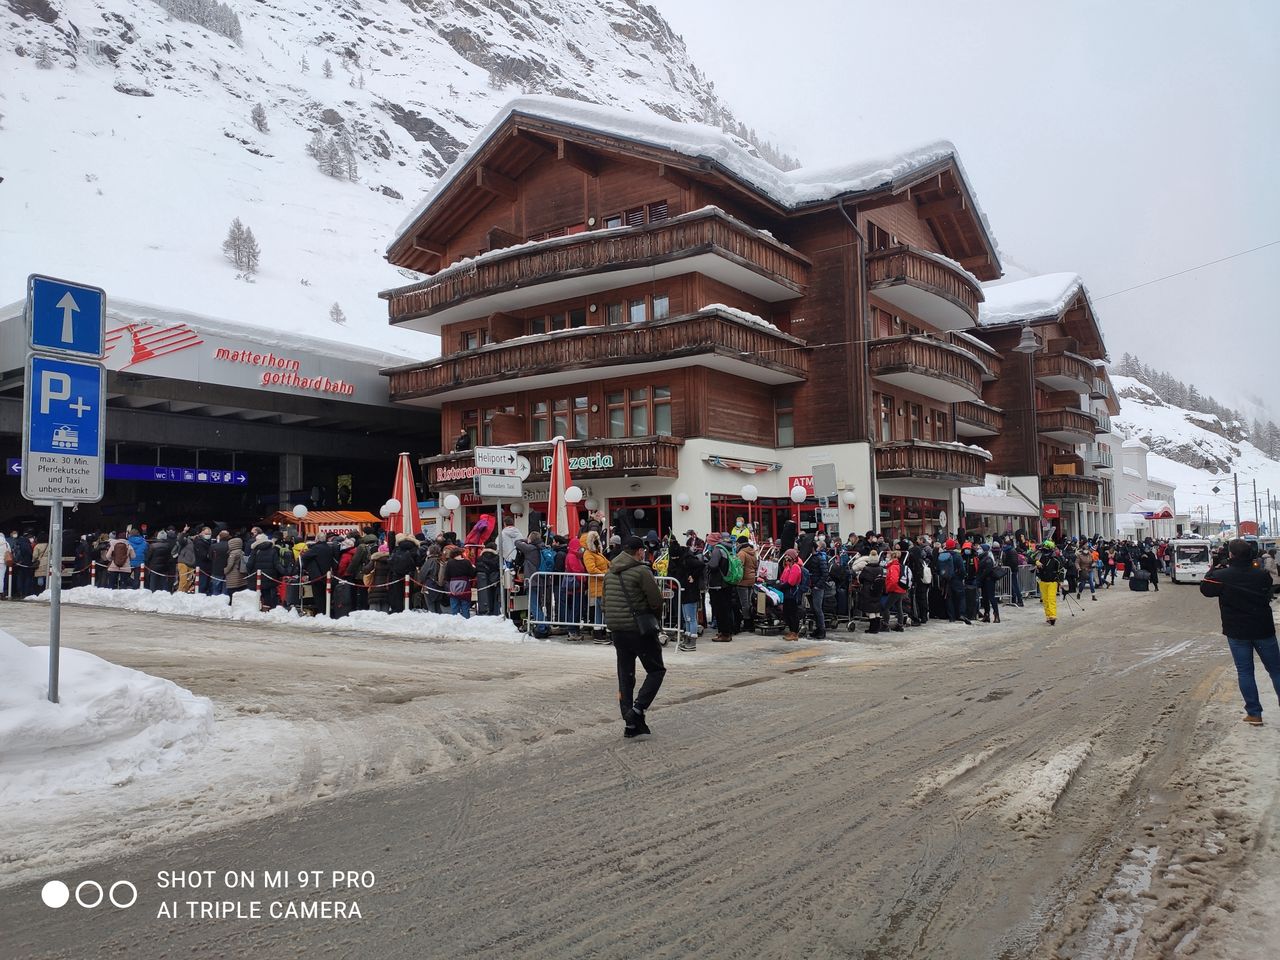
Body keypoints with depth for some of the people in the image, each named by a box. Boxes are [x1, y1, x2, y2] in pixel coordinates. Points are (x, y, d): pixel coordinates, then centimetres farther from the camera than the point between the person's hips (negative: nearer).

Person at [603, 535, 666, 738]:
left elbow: (606, 601, 14)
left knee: (625, 675, 12)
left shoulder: (610, 572, 10)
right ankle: (638, 708, -9)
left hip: (616, 630, 7)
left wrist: (615, 620, 15)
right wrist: (655, 618, 4)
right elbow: (656, 600, -14)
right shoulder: (641, 571, -13)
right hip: (639, 629, -7)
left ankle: (630, 722, 13)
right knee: (656, 670, 7)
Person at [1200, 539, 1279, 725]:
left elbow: (1205, 588, 3)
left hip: (1237, 632, -2)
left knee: (1245, 671, 6)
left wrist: (1213, 570, 14)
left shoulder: (1221, 576, -14)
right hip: (1263, 630, 2)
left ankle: (1254, 713, 8)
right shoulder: (1262, 574, -4)